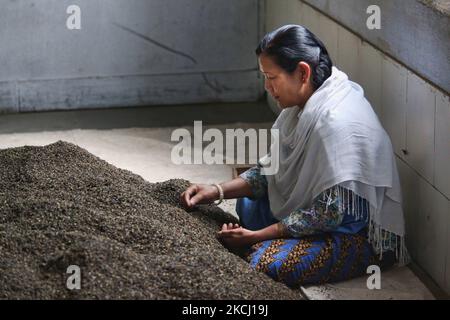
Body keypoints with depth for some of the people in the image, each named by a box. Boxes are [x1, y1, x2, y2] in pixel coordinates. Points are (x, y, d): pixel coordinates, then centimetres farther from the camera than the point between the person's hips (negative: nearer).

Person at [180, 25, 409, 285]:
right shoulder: (307, 102, -1)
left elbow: (329, 213, -30)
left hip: (352, 229, -9)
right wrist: (218, 191, -6)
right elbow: (273, 169, 7)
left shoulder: (336, 122, -31)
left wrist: (255, 236, -25)